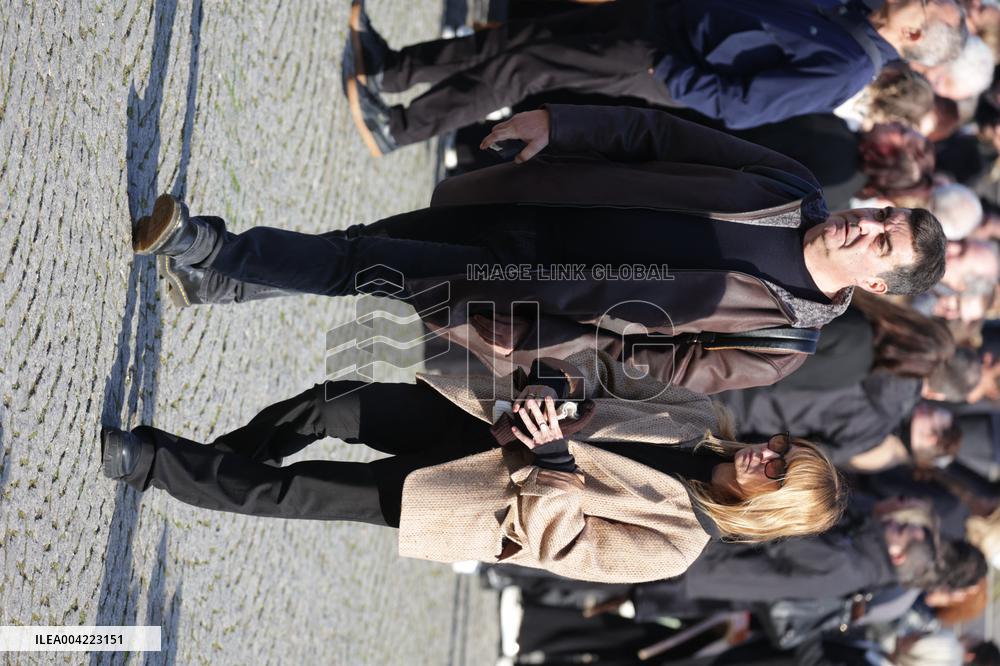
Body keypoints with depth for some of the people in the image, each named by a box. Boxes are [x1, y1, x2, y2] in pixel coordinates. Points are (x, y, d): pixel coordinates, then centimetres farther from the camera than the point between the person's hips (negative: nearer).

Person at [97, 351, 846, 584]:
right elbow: (602, 371, 1)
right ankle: (214, 456, 17)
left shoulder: (675, 546, -16)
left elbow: (556, 541, -18)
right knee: (330, 402, -8)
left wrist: (551, 460, -30)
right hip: (483, 419, 5)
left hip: (453, 500, -5)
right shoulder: (697, 421, -1)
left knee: (284, 493, -9)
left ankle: (148, 462, 9)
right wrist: (553, 378, -18)